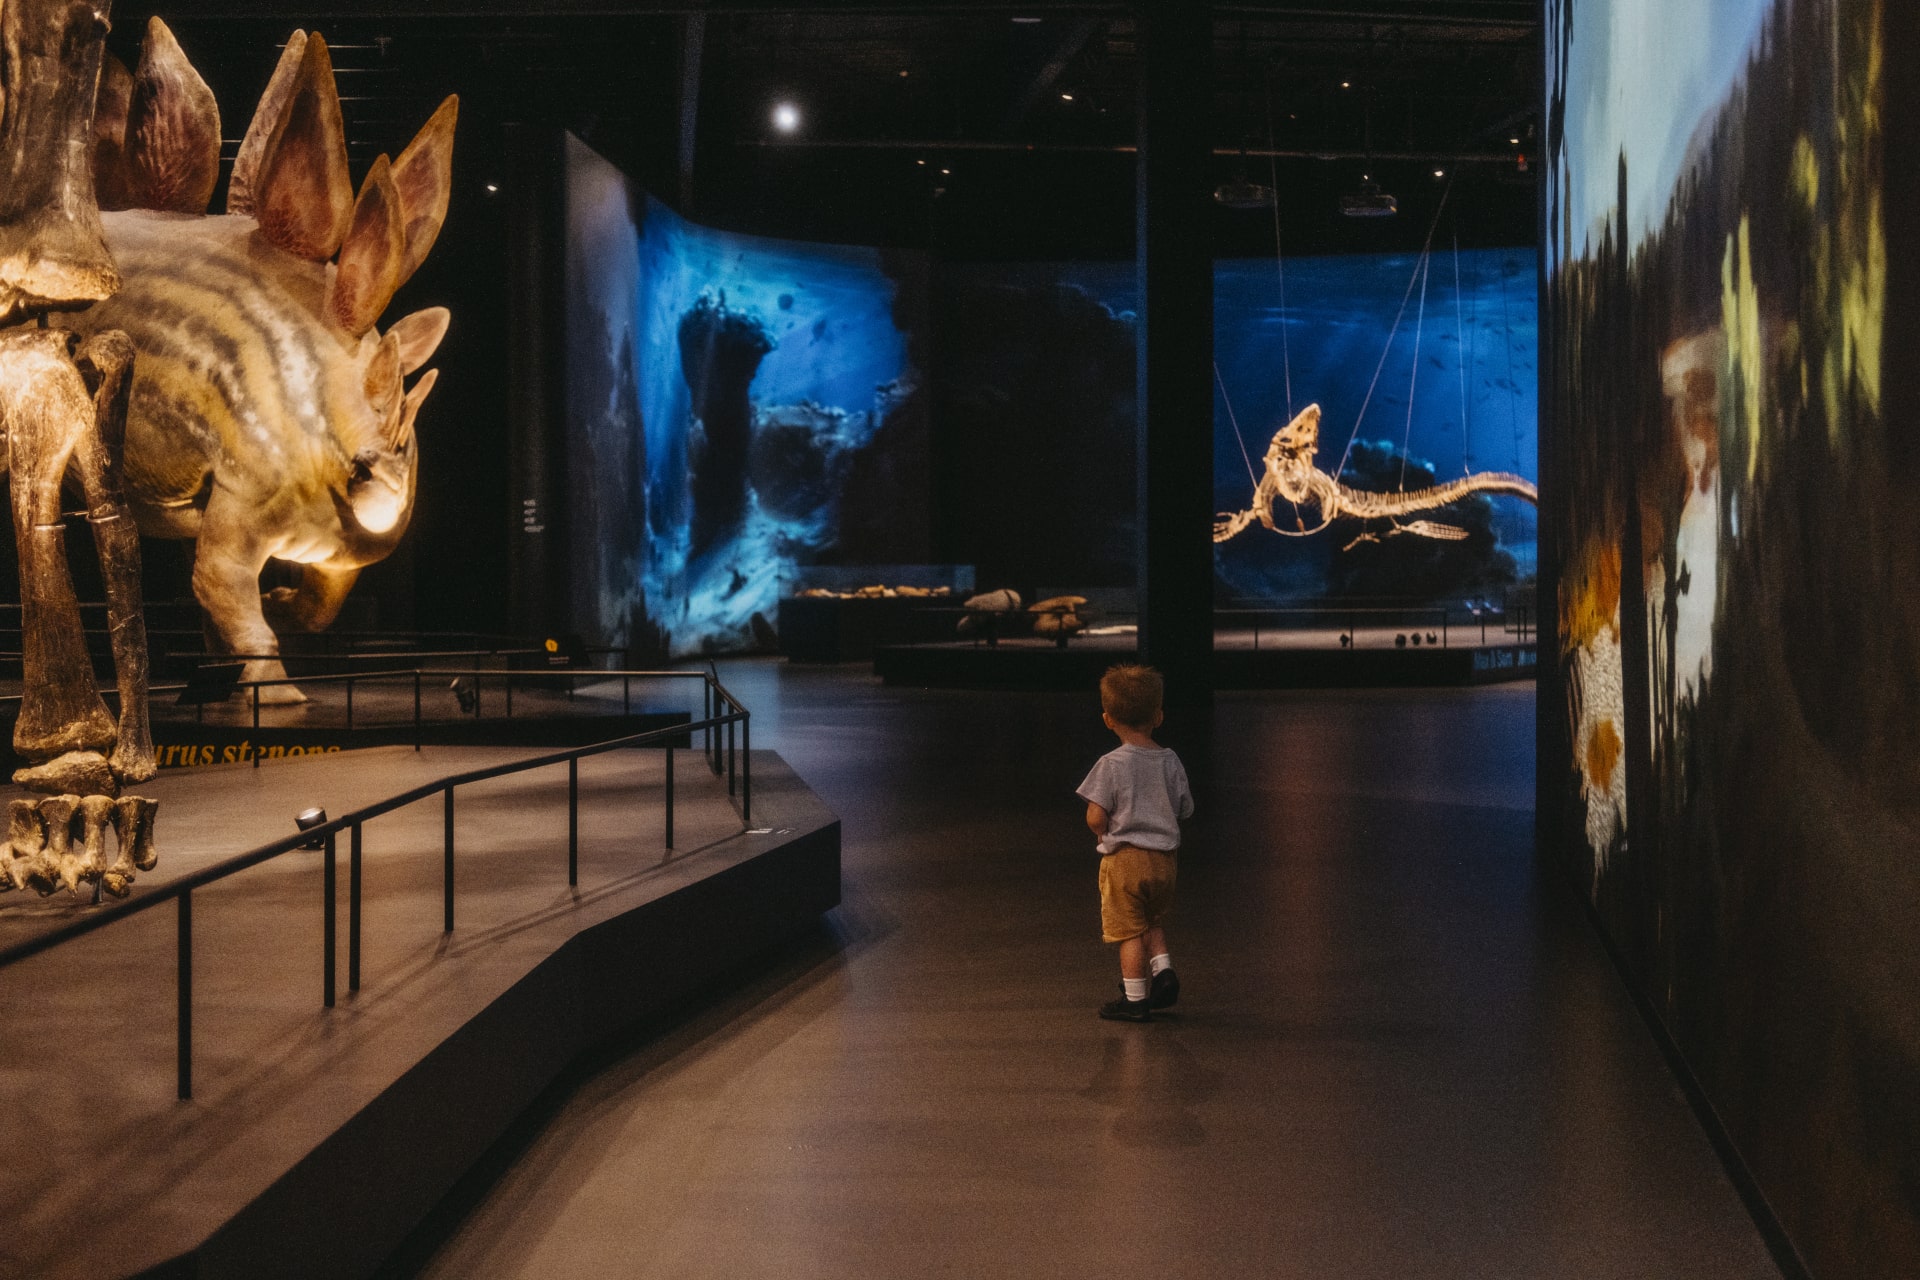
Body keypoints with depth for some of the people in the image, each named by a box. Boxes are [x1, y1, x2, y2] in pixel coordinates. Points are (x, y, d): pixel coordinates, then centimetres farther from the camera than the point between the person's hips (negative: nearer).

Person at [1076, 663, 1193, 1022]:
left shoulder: (1111, 764, -13)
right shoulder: (1171, 762, 1)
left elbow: (1095, 819, -16)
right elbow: (1184, 813, 8)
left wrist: (1107, 831, 5)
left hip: (1124, 860, -5)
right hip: (1164, 858, 5)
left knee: (1130, 930, 3)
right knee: (1154, 921, 27)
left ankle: (1135, 999, 9)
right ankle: (1163, 969, 11)